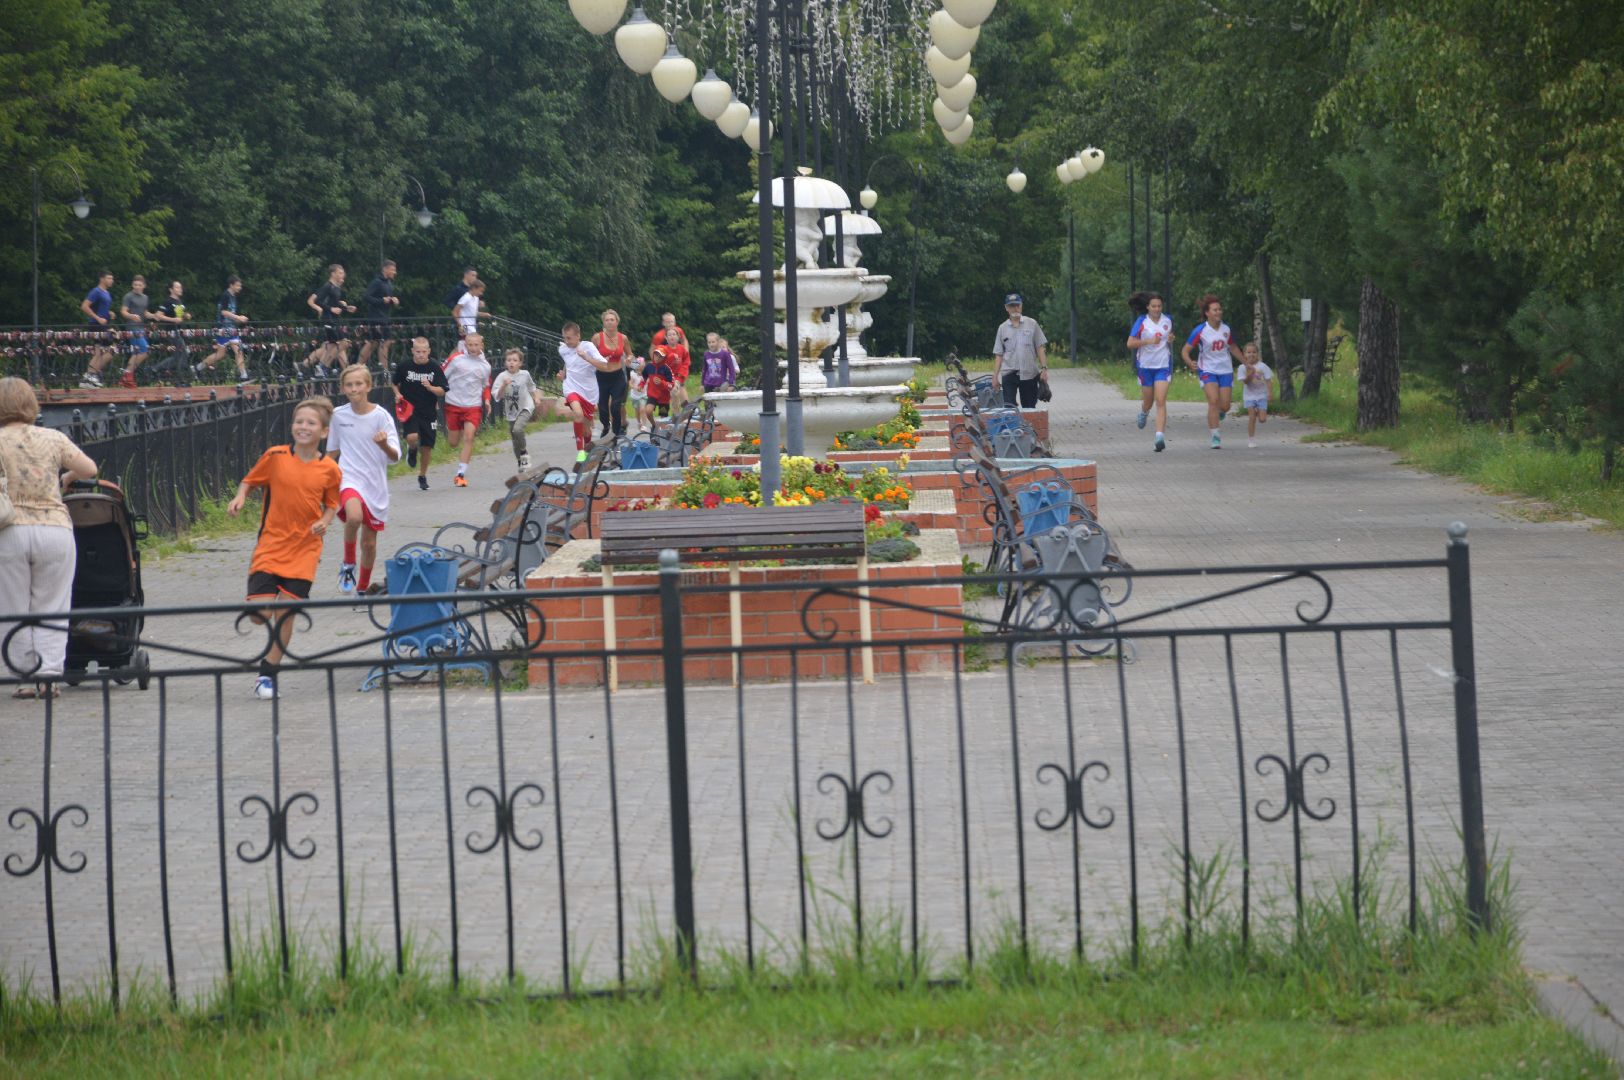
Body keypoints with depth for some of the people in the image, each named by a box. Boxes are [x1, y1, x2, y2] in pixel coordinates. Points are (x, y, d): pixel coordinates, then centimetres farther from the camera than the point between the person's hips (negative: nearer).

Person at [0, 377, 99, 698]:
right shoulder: (53, 439, 7)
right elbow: (89, 469, 12)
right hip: (54, 528, 2)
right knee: (50, 609, 10)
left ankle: (27, 676, 8)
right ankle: (48, 673, -1)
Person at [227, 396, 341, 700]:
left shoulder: (330, 470, -2)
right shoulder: (275, 457, -4)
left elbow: (331, 504, 12)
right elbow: (249, 480, 8)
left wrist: (324, 522, -7)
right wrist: (240, 497, -11)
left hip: (304, 548, 0)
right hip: (271, 543, 0)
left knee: (286, 612, -2)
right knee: (259, 612, -10)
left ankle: (268, 672, 12)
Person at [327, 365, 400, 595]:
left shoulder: (381, 416, -7)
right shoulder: (339, 415, 1)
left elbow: (394, 457, -12)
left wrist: (384, 445, -33)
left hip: (375, 485, 0)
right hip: (349, 479, 0)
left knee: (369, 542, 8)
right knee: (354, 517, -33)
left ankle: (363, 587, 30)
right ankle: (348, 565, -11)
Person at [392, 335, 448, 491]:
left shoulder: (435, 368, -5)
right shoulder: (404, 366, -4)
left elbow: (442, 392, -5)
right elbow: (394, 383, 15)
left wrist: (430, 387, -24)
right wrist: (397, 394, -3)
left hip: (428, 412, 1)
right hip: (409, 410, -1)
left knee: (427, 446, 5)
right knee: (412, 437, -25)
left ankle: (422, 476, 27)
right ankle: (412, 449, 13)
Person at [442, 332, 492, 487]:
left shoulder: (485, 366, 6)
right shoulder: (455, 359, -4)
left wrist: (486, 400, 2)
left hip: (473, 407, 1)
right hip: (453, 404, -1)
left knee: (469, 437, -16)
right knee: (454, 443, 6)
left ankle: (461, 474, -12)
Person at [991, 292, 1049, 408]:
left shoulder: (1032, 324, 6)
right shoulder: (1003, 328, 9)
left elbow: (1040, 348, 5)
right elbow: (998, 354, 9)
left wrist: (1044, 368, -5)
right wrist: (995, 376, 3)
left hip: (1029, 373, 0)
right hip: (1009, 373, 0)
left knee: (1029, 409, 4)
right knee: (1009, 408, -10)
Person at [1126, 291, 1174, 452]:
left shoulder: (1167, 321, 3)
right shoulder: (1142, 322, -6)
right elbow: (1130, 343, -12)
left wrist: (1170, 340, -1)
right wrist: (1149, 341, -24)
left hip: (1163, 366, 0)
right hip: (1146, 365, 0)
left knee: (1161, 401, -13)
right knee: (1148, 401, 14)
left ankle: (1160, 436, -20)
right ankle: (1143, 412, 53)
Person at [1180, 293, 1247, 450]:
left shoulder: (1226, 328, 3)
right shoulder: (1200, 331, -11)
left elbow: (1233, 348, 19)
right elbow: (1185, 350, -10)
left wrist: (1246, 364, 21)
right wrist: (1190, 362, -30)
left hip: (1226, 370, 4)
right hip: (1208, 370, -4)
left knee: (1224, 406, 0)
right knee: (1213, 400, -22)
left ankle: (1218, 413, 39)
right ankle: (1215, 437, -16)